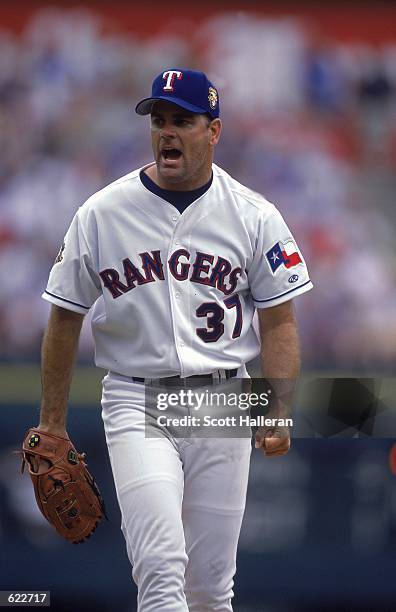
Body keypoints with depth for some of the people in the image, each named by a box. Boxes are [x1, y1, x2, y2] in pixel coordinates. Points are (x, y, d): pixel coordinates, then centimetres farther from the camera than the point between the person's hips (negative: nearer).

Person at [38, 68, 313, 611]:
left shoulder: (254, 216, 2)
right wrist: (52, 423, 6)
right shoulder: (100, 214, 0)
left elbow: (279, 321, 4)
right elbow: (65, 319, 7)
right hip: (136, 399, -2)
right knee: (161, 567, -18)